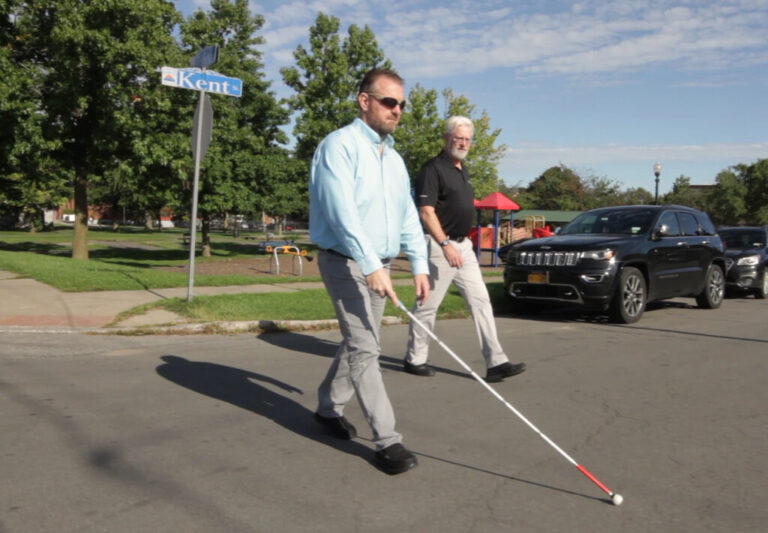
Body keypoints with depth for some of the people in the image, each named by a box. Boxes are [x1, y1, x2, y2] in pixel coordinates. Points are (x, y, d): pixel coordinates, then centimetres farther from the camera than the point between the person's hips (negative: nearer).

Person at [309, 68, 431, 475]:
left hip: (379, 266, 8)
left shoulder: (394, 158, 15)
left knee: (357, 343, 14)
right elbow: (342, 212, -22)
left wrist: (419, 265, 7)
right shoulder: (339, 145, -11)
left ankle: (328, 407, 33)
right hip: (346, 262, -8)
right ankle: (387, 440, -4)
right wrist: (370, 266, -28)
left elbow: (408, 216, 16)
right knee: (365, 349, -9)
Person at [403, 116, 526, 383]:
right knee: (427, 306, 1)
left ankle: (496, 363, 4)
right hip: (440, 245, -9)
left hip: (463, 246, 9)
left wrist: (460, 245, 20)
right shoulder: (433, 169, -11)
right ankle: (414, 359, 17)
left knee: (481, 301, 3)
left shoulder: (463, 170, 16)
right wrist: (445, 245, -27)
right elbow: (426, 213, -19)